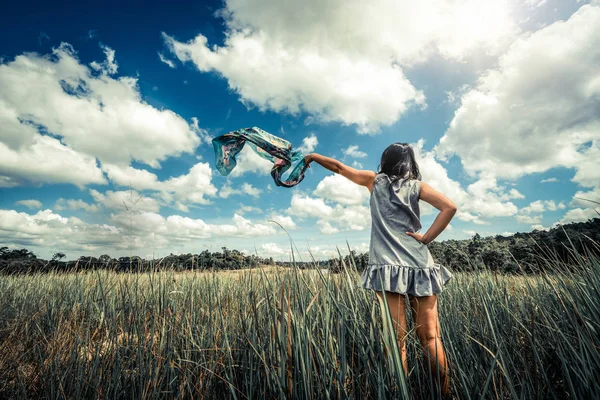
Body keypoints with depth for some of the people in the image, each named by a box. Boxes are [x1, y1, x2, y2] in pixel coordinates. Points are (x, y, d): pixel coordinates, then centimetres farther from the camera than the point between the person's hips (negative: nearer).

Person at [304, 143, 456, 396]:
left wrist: (312, 156, 35)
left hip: (388, 266, -2)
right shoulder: (416, 186, 11)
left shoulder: (375, 181, 11)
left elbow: (338, 167, 20)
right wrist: (426, 238, 2)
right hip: (420, 266, 2)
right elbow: (449, 207, -3)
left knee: (398, 339, -1)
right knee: (431, 337, 9)